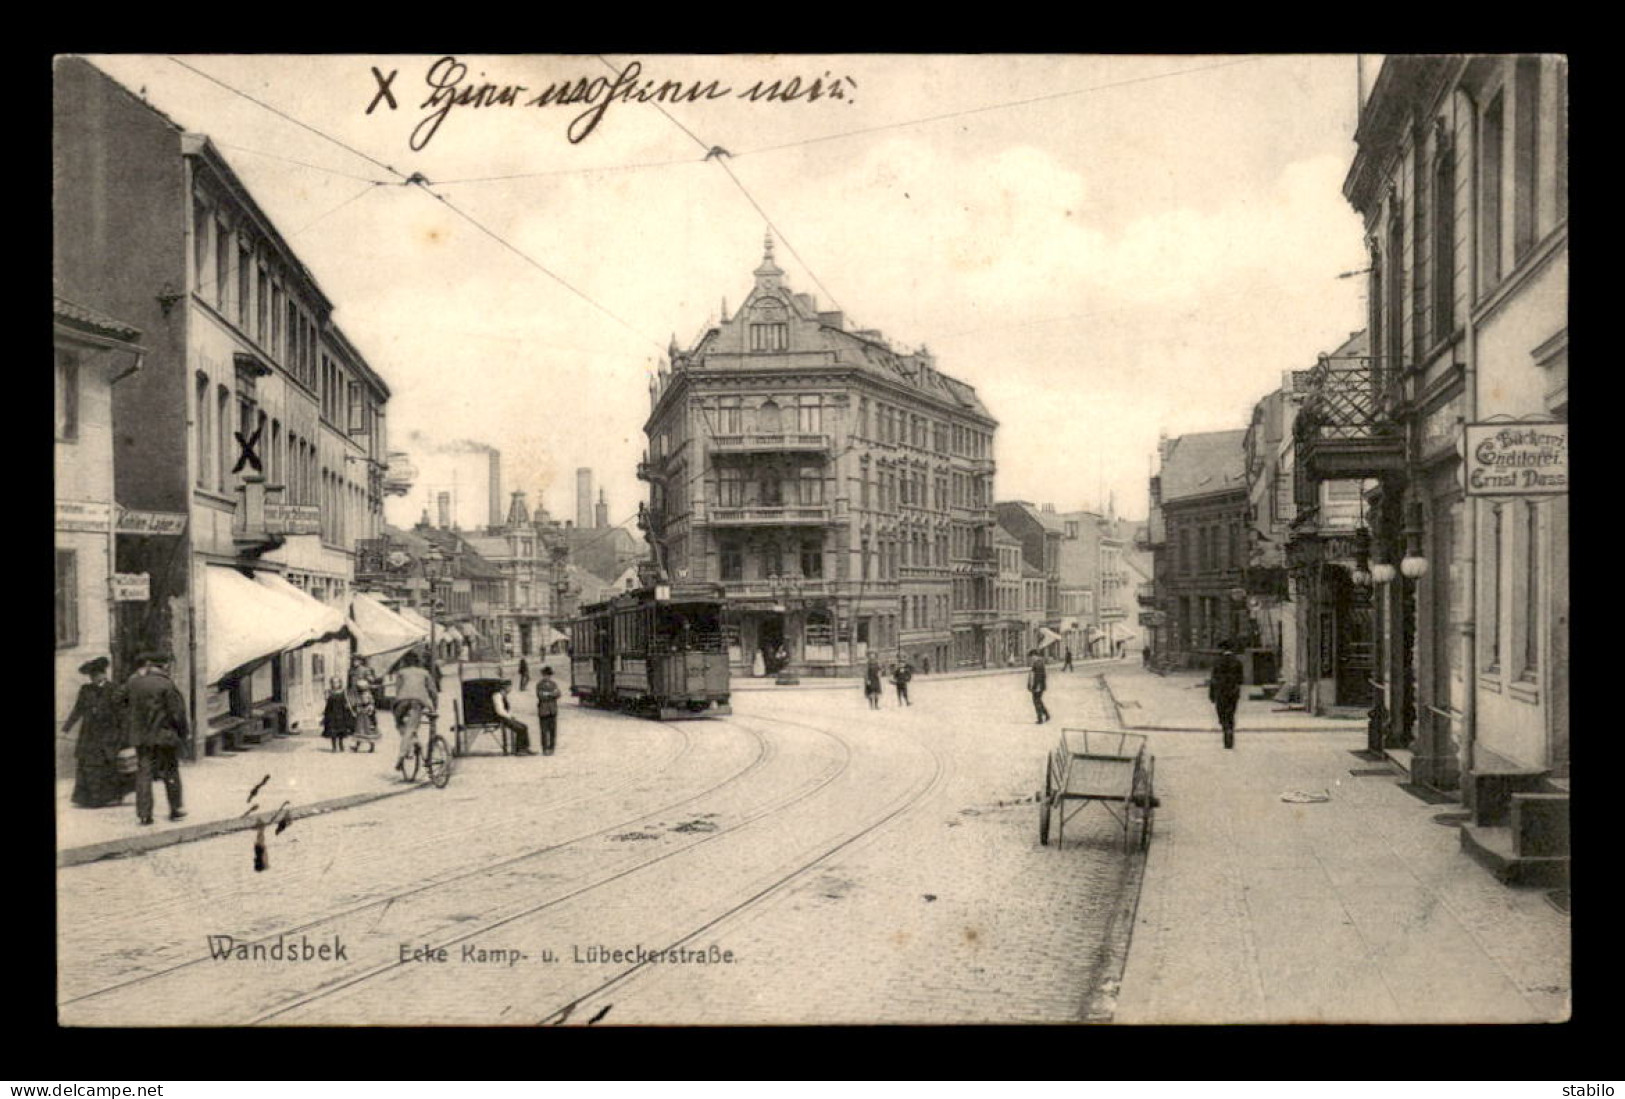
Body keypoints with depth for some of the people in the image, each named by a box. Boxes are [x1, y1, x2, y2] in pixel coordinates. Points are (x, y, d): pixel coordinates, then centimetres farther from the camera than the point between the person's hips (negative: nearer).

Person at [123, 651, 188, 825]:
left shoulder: (132, 684, 1)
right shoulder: (166, 685, -14)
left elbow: (127, 709, 10)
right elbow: (177, 712, -11)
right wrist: (183, 732, 0)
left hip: (140, 737, 4)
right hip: (164, 736, -4)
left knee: (144, 773, 7)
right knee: (171, 772, 10)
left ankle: (144, 813, 3)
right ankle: (175, 810, 18)